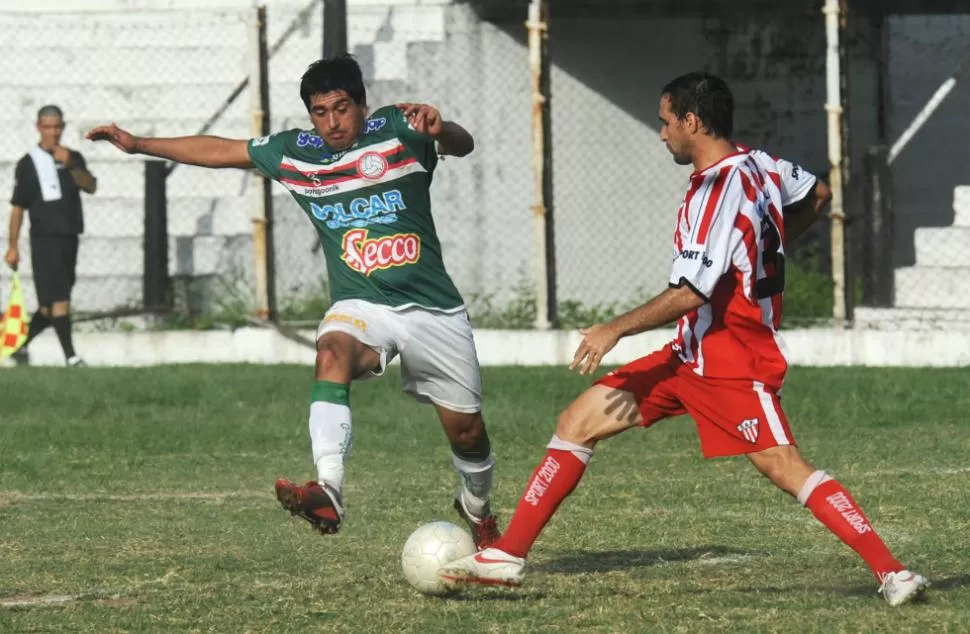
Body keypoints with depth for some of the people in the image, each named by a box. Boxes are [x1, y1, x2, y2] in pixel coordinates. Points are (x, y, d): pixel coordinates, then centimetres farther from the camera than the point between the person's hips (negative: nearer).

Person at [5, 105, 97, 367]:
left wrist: (71, 165, -23)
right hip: (45, 238, -5)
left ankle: (21, 345, 26)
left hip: (70, 237, 5)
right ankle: (70, 356, -15)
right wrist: (13, 246, -3)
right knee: (58, 299, -13)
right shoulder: (28, 163, -1)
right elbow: (17, 207, 0)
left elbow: (91, 187, -6)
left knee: (51, 302, 10)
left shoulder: (73, 158, 9)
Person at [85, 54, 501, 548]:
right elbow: (221, 150, 16)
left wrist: (438, 128, -46)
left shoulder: (395, 130, -6)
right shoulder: (295, 153, 5)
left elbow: (462, 146, -22)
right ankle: (328, 492, -50)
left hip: (433, 308, -1)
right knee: (332, 352, -34)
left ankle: (477, 509, 39)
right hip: (360, 305, 1)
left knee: (465, 429, 5)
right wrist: (139, 145, 16)